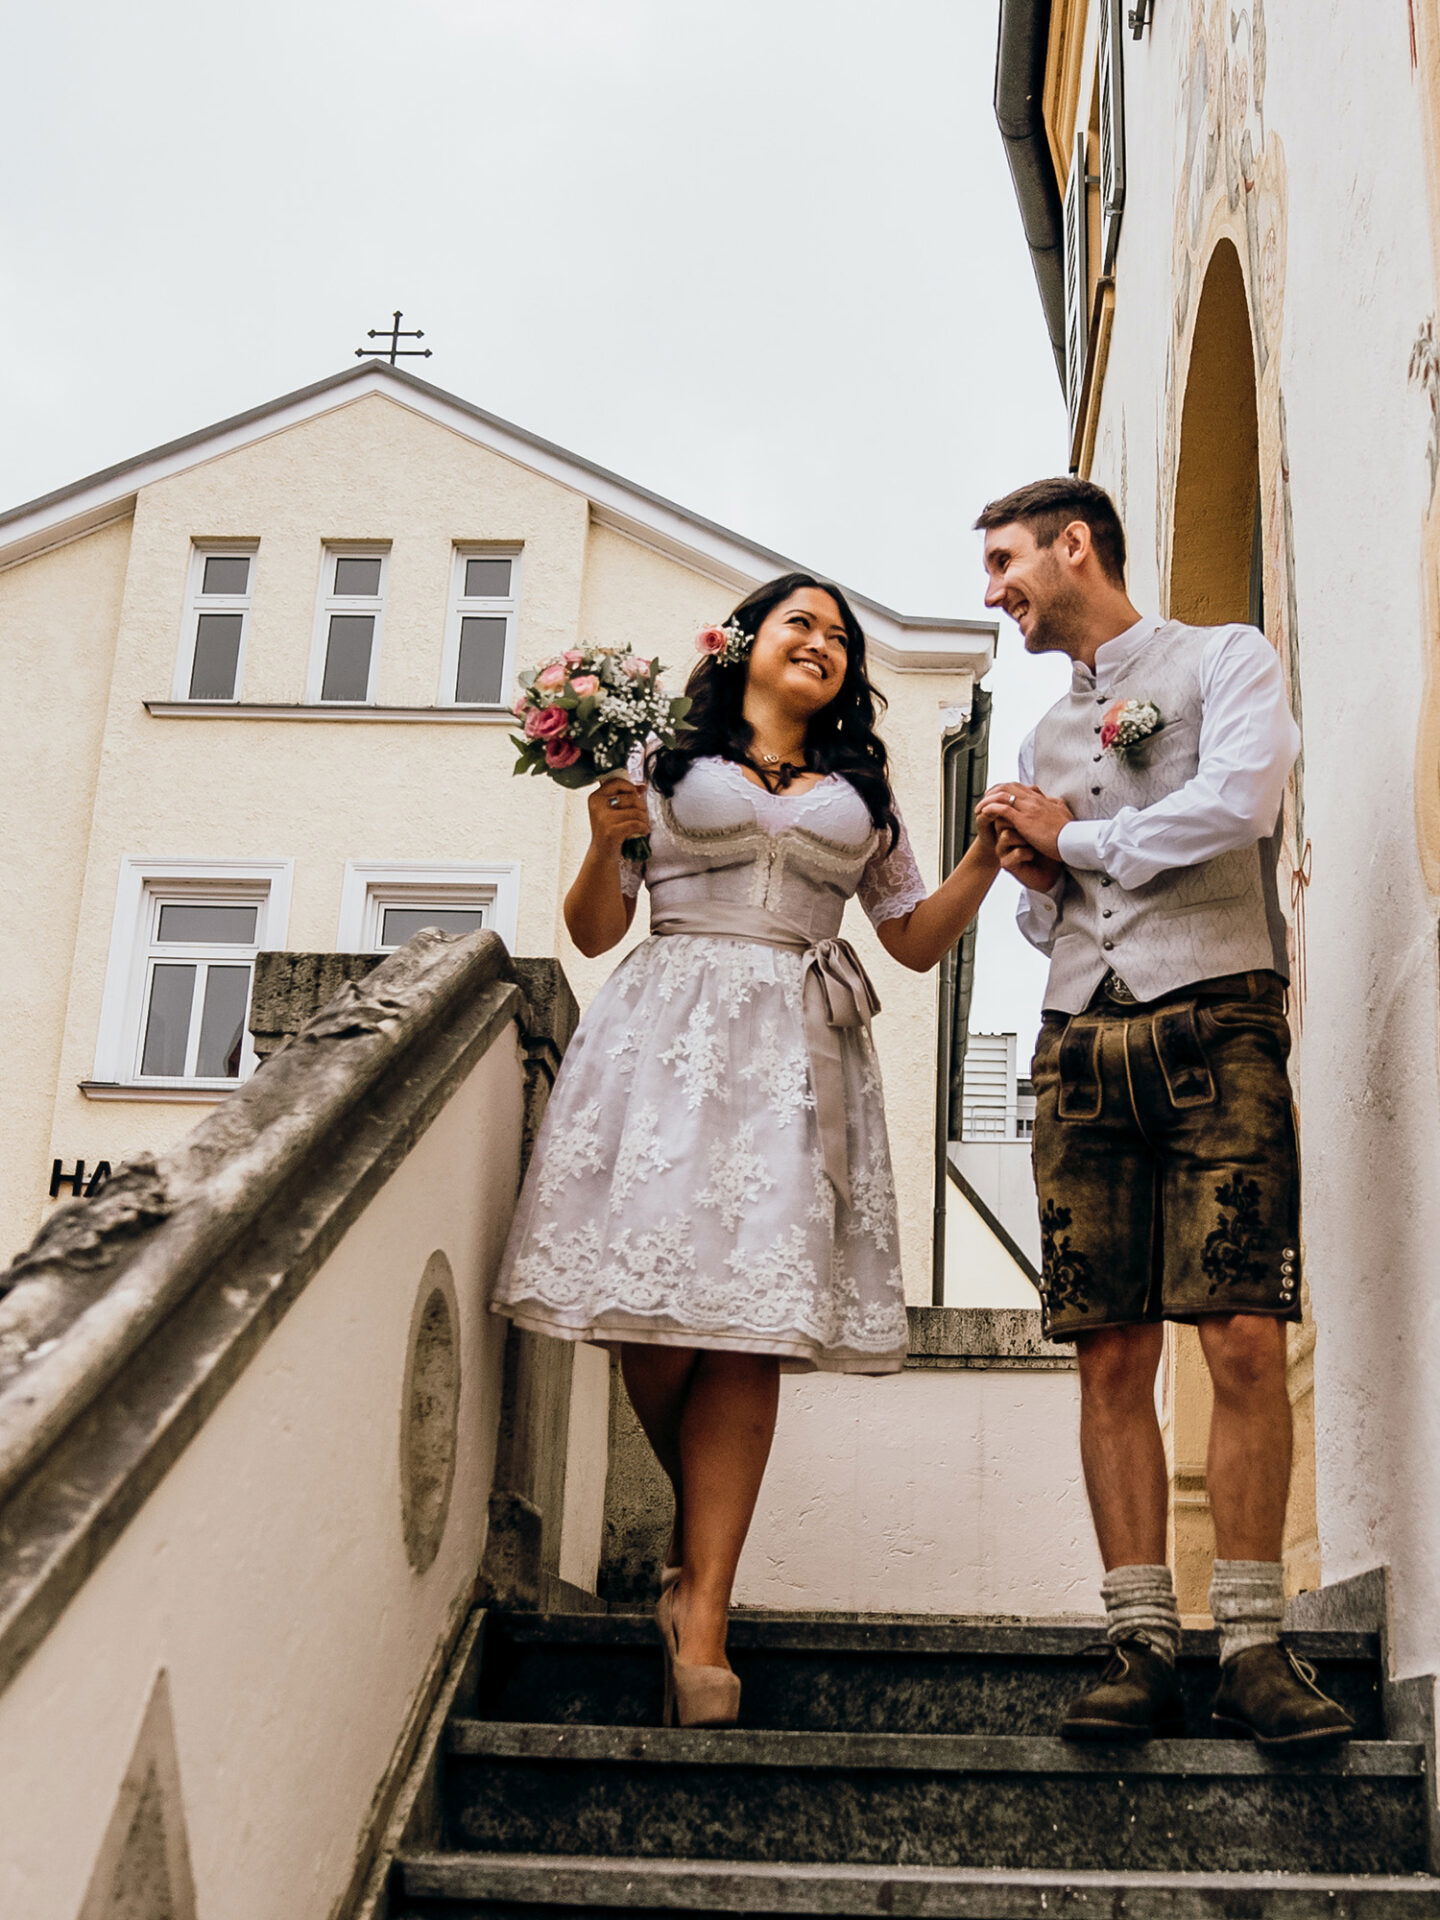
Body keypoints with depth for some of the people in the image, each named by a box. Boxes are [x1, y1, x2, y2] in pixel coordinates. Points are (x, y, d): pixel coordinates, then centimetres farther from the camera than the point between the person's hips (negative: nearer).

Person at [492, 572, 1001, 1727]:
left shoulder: (861, 793, 25)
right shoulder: (671, 762, 16)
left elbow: (918, 938, 21)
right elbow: (593, 931, 13)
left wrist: (986, 858, 7)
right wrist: (606, 843, -5)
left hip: (797, 1054, 2)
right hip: (669, 1031, -1)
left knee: (752, 1324, -11)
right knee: (656, 1303, -11)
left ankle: (703, 1610, -13)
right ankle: (702, 1538, 14)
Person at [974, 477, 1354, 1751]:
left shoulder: (1226, 660, 9)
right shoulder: (1044, 737, 26)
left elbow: (1236, 806, -11)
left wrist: (1073, 839, 0)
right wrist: (1033, 881, 7)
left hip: (1215, 1024, -5)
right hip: (1084, 1046, 5)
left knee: (1245, 1343, -11)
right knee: (1113, 1358, -2)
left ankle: (1253, 1646, -5)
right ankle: (1143, 1647, 0)